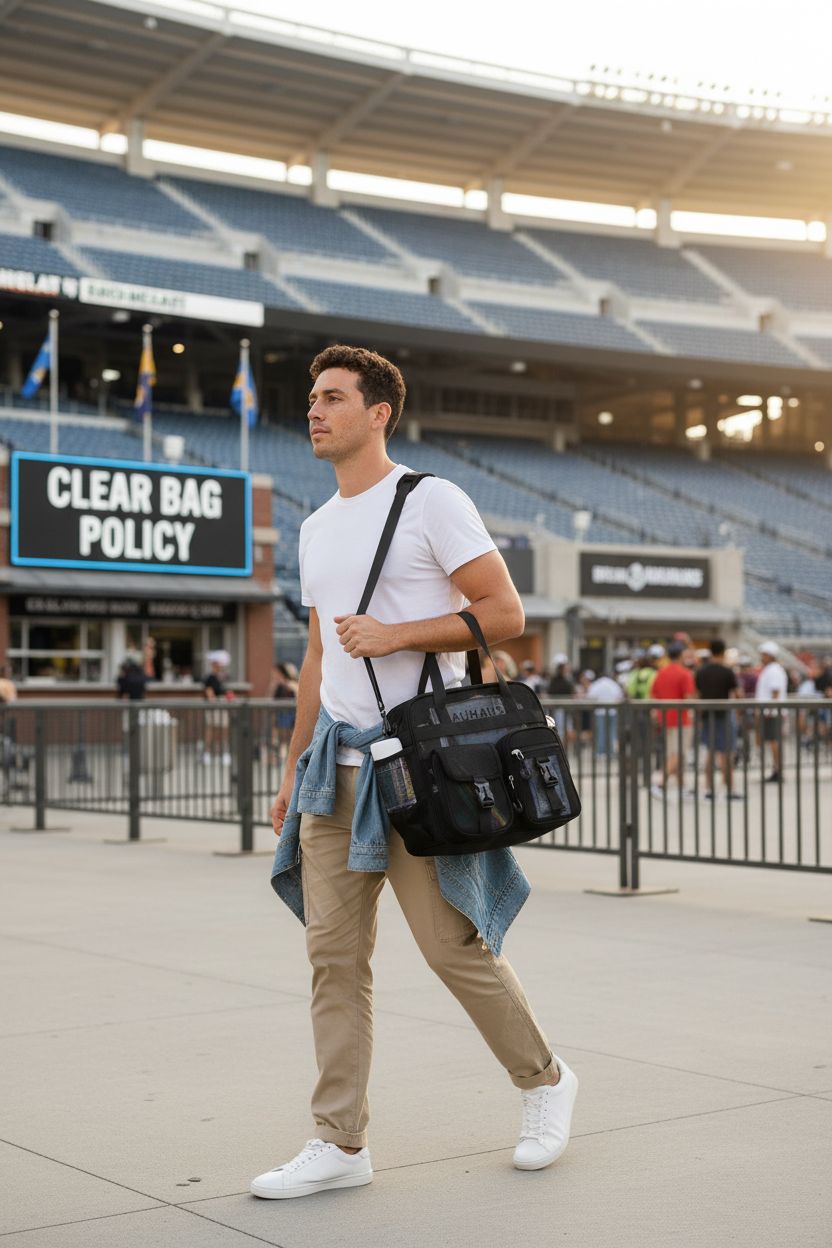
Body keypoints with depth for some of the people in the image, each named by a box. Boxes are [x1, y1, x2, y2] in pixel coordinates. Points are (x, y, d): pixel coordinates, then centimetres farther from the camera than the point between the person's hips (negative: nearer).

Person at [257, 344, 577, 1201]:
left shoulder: (430, 501, -5)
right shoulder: (316, 528, 17)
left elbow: (504, 613, -10)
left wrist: (393, 634, -18)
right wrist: (293, 769, 19)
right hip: (335, 761, 7)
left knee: (452, 944, -3)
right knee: (333, 951, 3)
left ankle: (544, 1080, 21)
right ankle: (340, 1144, 9)